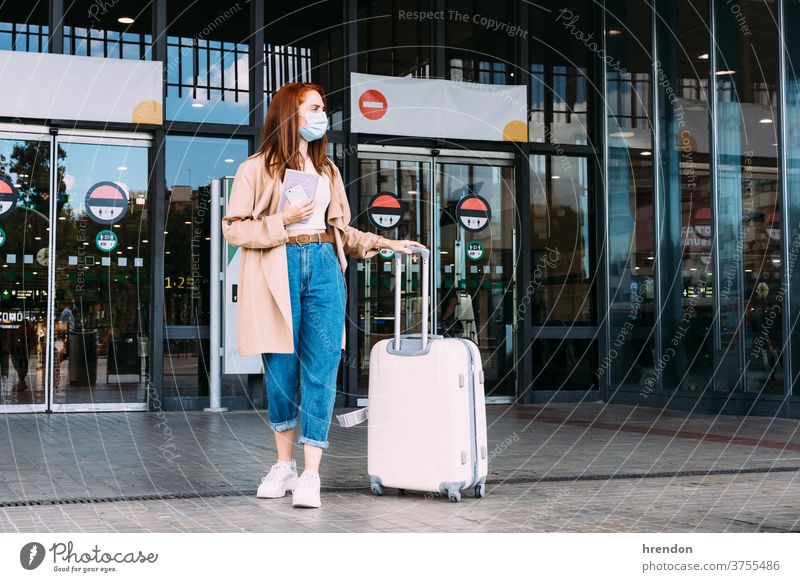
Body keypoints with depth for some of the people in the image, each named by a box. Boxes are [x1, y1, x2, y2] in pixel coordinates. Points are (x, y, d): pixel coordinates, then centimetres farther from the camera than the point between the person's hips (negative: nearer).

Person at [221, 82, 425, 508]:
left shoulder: (326, 170, 18)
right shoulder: (257, 168, 2)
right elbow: (233, 229, -1)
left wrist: (386, 244, 12)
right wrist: (282, 220, -12)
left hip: (324, 268, 4)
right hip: (278, 271, -3)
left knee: (321, 370, -6)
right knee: (282, 370, 3)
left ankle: (311, 476, -5)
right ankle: (284, 466, 19)